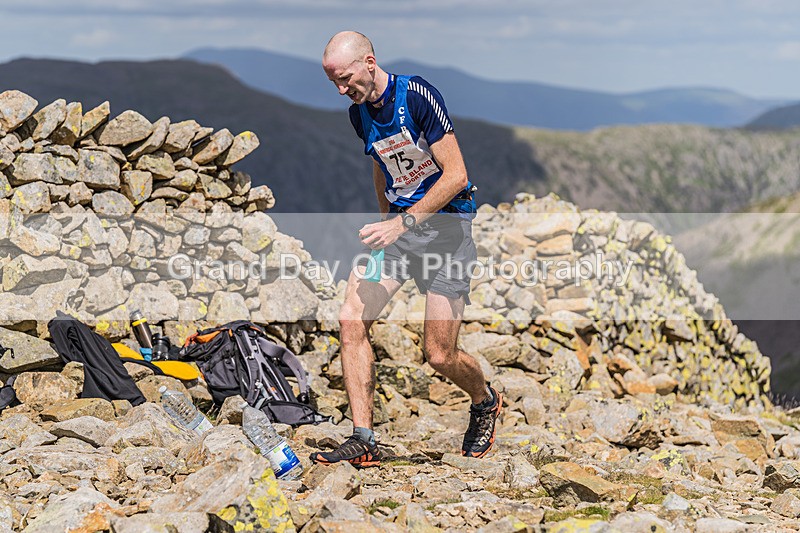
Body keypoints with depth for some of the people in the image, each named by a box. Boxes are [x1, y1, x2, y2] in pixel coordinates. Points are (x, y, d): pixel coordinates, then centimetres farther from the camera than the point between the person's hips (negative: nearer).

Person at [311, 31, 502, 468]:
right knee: (351, 319, -15)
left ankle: (485, 402, 29)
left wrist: (403, 223, -23)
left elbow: (455, 175, -19)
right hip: (397, 222, 6)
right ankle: (363, 441, -9)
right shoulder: (359, 113, 6)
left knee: (439, 356, -6)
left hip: (445, 223, -6)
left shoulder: (417, 95, -17)